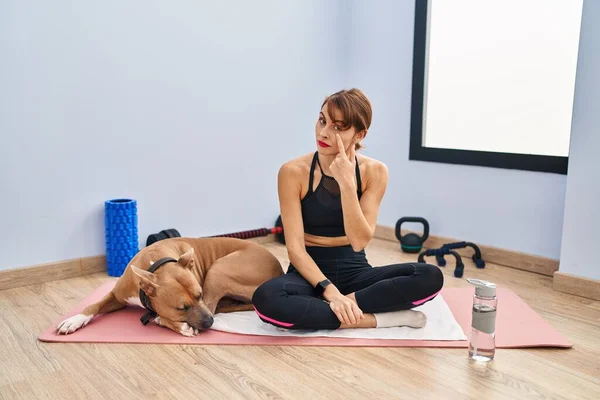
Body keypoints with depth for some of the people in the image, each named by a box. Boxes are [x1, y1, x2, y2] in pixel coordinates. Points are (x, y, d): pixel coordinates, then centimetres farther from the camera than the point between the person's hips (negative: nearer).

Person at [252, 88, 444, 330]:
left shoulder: (374, 172, -6)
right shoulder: (293, 172, -12)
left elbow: (359, 241, -15)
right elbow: (295, 247, -15)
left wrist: (346, 183, -24)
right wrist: (329, 290, -28)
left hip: (355, 271, 2)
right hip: (310, 272, -1)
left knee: (431, 277, -22)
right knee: (266, 299, -36)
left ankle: (343, 306, -19)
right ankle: (376, 319, -22)